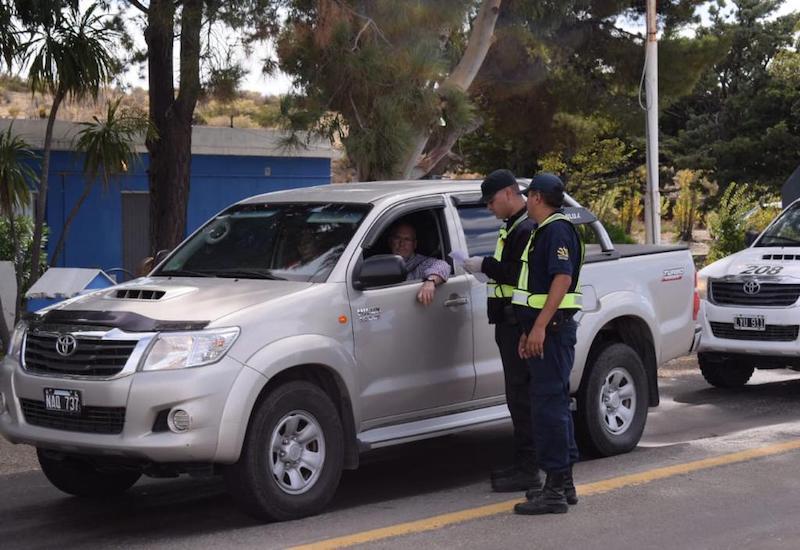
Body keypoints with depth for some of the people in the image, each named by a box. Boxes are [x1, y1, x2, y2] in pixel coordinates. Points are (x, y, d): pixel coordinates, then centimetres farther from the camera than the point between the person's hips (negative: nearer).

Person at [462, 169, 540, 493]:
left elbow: (524, 275, -24)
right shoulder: (512, 226, 20)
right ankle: (522, 464, 20)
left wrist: (486, 266, -16)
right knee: (519, 395, 14)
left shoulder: (528, 229, -15)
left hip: (520, 322, -11)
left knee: (521, 396, -9)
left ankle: (527, 472, -6)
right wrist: (485, 268, 12)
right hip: (509, 321, 11)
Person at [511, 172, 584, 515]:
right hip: (544, 330, 11)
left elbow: (562, 279, -23)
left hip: (551, 330, -11)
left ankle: (555, 490, -10)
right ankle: (564, 484, 21)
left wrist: (540, 326, -27)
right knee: (555, 403, 14)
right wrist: (528, 330, 23)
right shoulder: (544, 231, 21)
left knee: (548, 405, -11)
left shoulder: (557, 230, -13)